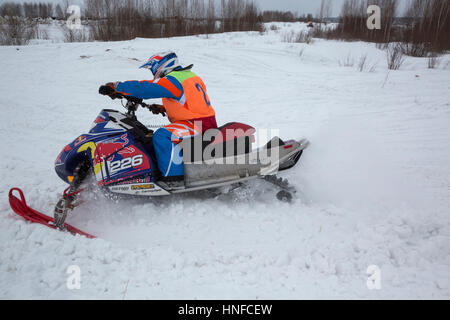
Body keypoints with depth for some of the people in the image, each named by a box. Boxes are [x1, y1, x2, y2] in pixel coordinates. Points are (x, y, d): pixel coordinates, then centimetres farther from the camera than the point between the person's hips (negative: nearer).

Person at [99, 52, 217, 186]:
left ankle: (173, 176, -21)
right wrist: (165, 108, 23)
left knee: (162, 136, -23)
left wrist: (116, 87, -12)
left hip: (198, 124, -10)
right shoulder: (188, 75, 18)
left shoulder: (172, 80, -12)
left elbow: (146, 88, -19)